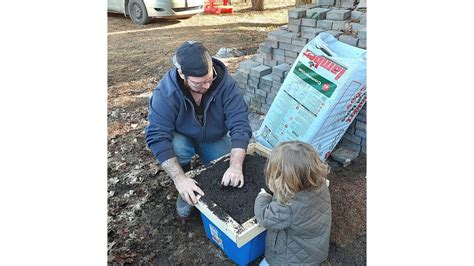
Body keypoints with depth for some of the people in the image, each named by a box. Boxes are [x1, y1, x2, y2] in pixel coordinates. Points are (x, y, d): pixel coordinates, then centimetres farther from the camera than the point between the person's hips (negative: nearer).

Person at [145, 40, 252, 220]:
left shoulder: (226, 84, -28)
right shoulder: (165, 91, -31)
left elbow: (240, 125, -31)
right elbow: (157, 137, -34)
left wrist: (236, 165, -46)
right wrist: (179, 178, -43)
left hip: (215, 139, 1)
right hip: (182, 138, -1)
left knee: (232, 180, -12)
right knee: (177, 147, -35)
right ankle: (184, 192, -5)